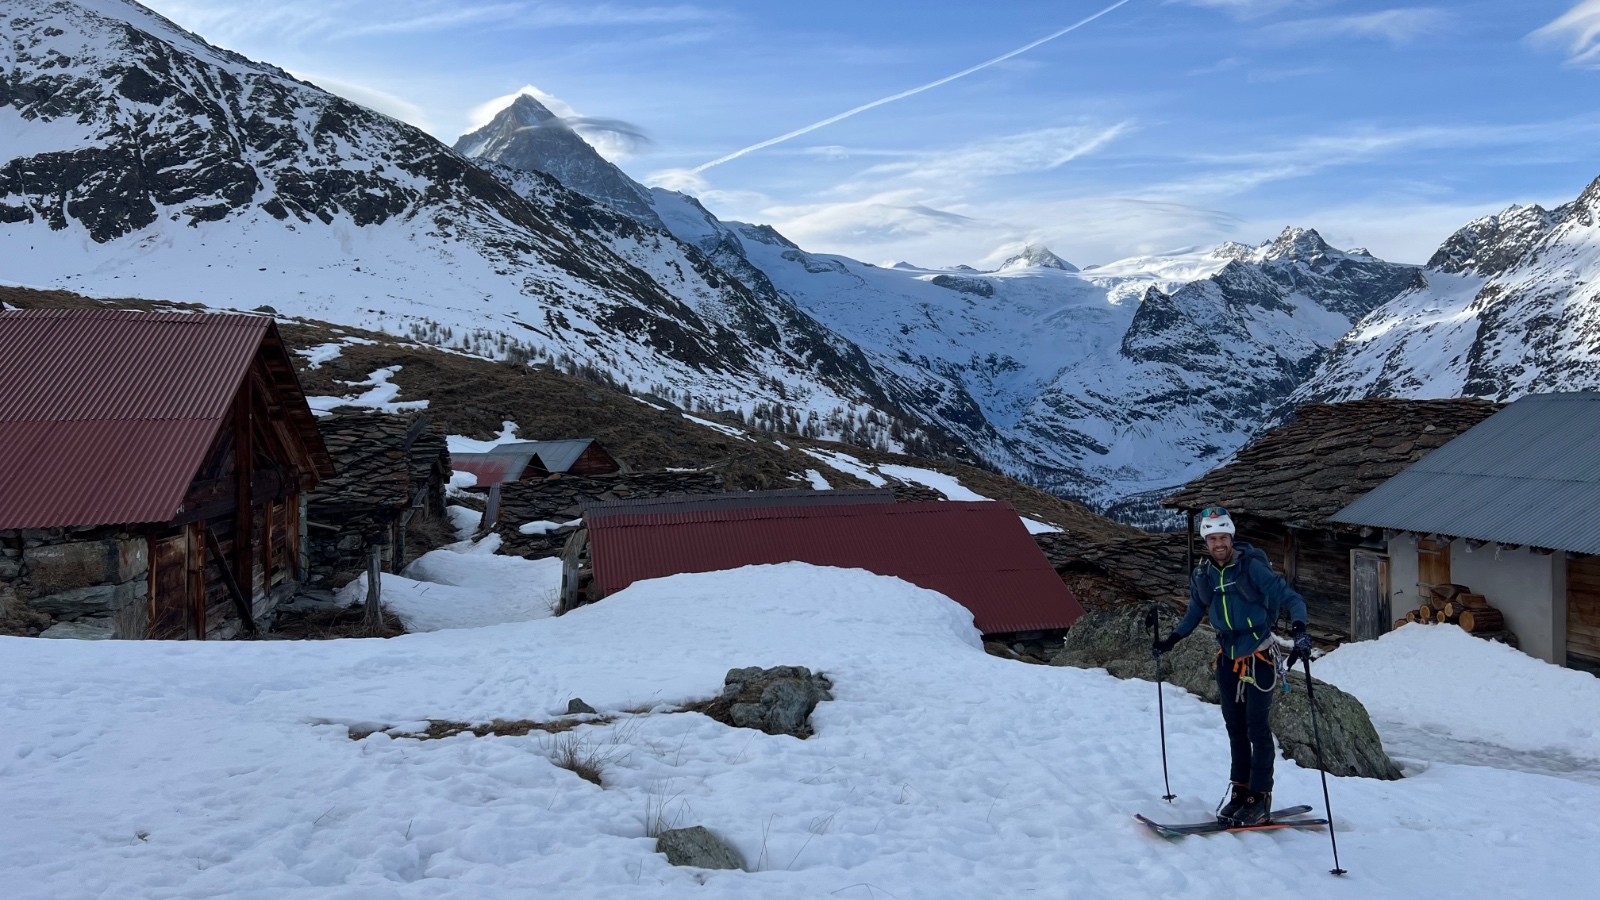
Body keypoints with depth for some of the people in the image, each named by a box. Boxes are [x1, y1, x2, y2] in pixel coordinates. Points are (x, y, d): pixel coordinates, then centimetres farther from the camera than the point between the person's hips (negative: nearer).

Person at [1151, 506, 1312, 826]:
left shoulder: (1252, 567, -15)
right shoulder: (1202, 575, 1)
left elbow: (1291, 599, -16)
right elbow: (1194, 614, 17)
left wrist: (1299, 631, -32)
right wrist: (1170, 641, 11)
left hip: (1259, 657, -5)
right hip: (1228, 658, 5)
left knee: (1256, 728, -5)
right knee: (1235, 728, 9)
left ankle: (1260, 799, 3)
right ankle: (1240, 791, 17)